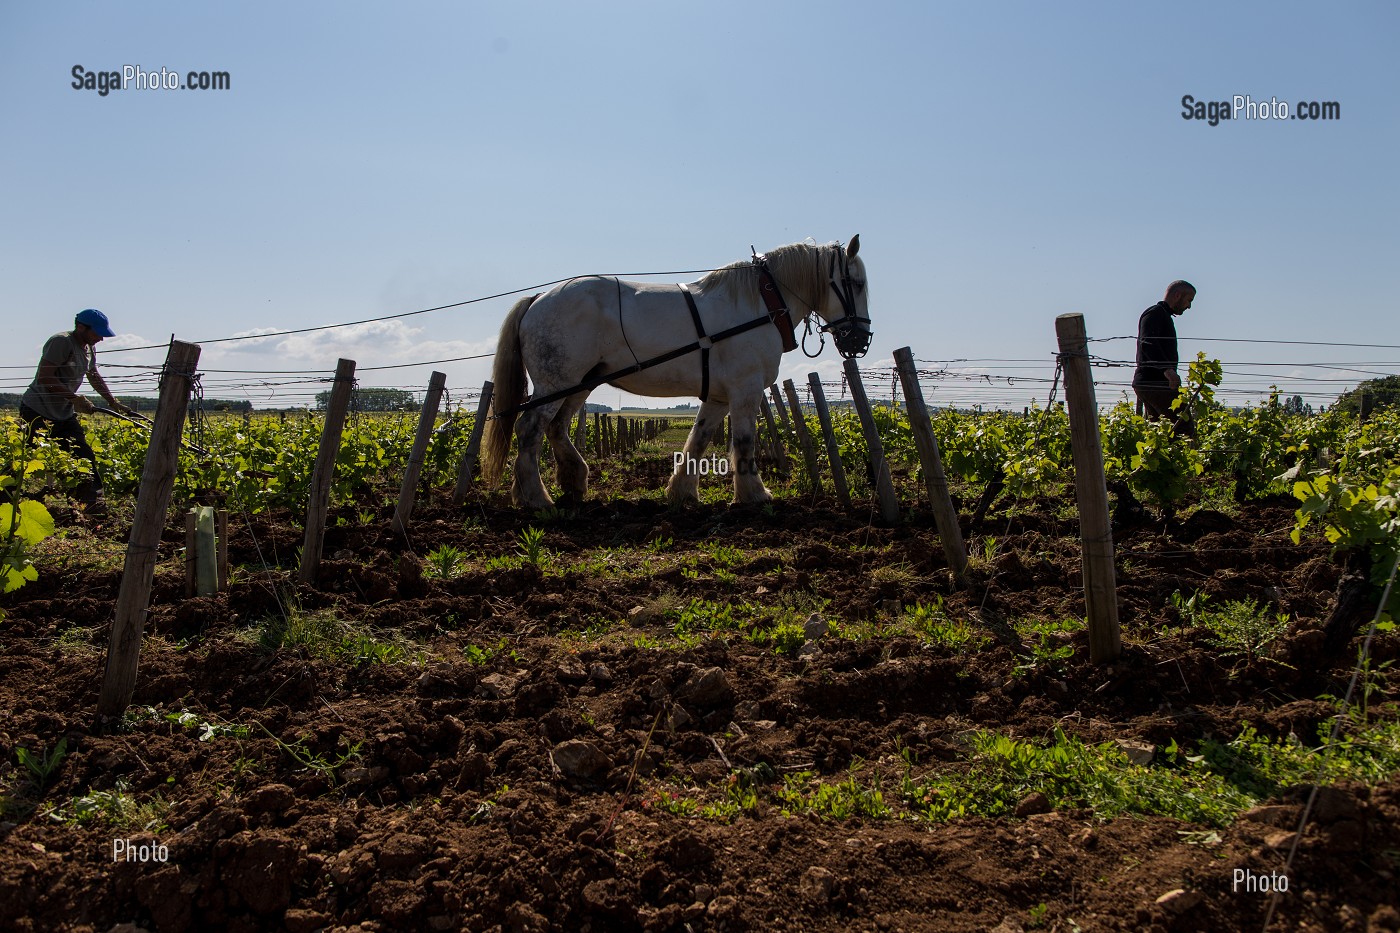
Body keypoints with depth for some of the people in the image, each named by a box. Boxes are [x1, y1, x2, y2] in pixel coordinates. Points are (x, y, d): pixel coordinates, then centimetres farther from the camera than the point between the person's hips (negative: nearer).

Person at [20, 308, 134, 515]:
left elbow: (94, 377, 25)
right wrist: (75, 398, -24)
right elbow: (44, 377, -25)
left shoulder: (89, 348, 9)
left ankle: (93, 501, 4)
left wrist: (114, 403, 22)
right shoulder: (61, 342, -18)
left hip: (65, 414, 9)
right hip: (37, 412, -9)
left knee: (84, 456, 3)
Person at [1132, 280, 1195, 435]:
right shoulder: (1155, 313, -6)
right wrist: (1167, 369, -35)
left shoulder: (1162, 315, 27)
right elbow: (1148, 344, -23)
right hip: (1154, 383, -10)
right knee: (1184, 425, -16)